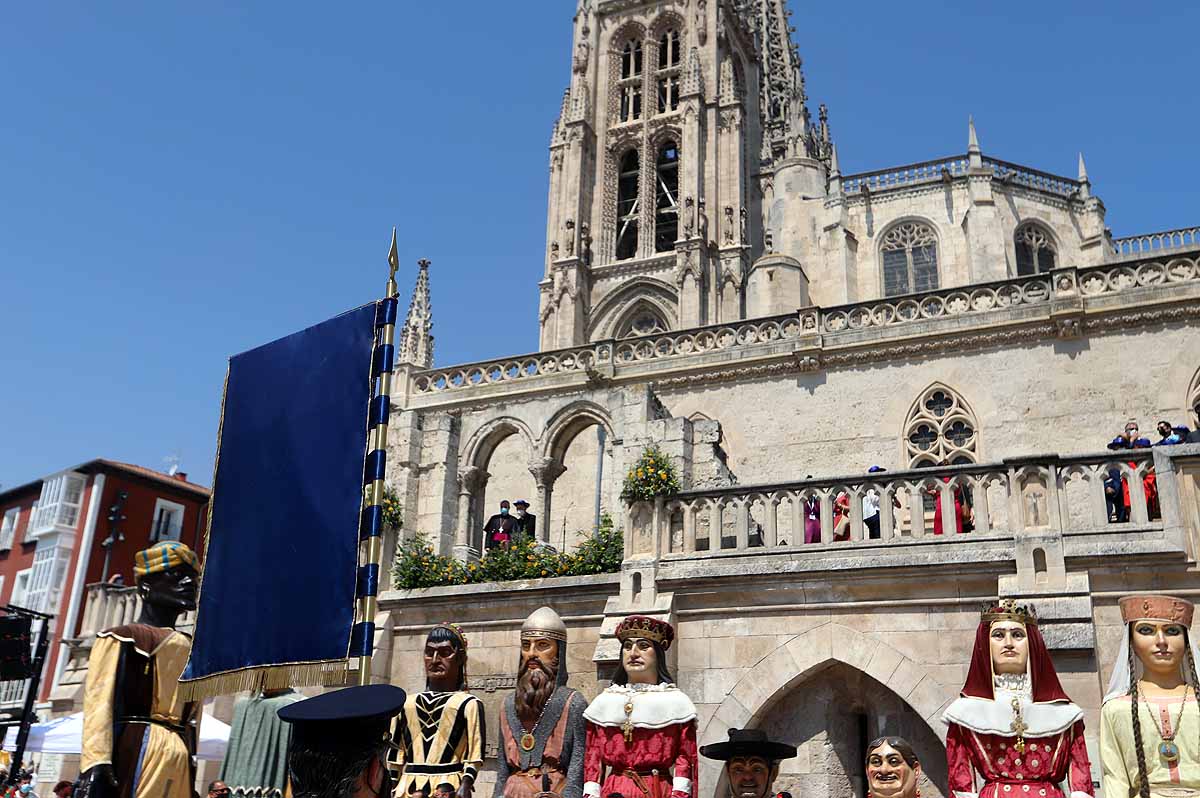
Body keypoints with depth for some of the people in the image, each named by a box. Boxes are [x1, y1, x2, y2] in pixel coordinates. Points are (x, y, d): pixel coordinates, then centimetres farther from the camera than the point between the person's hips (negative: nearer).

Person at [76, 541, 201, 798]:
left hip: (178, 764, 7)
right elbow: (100, 701, -9)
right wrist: (95, 761, -22)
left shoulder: (190, 651, 24)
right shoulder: (124, 638, 4)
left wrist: (190, 776, 16)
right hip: (140, 752, -7)